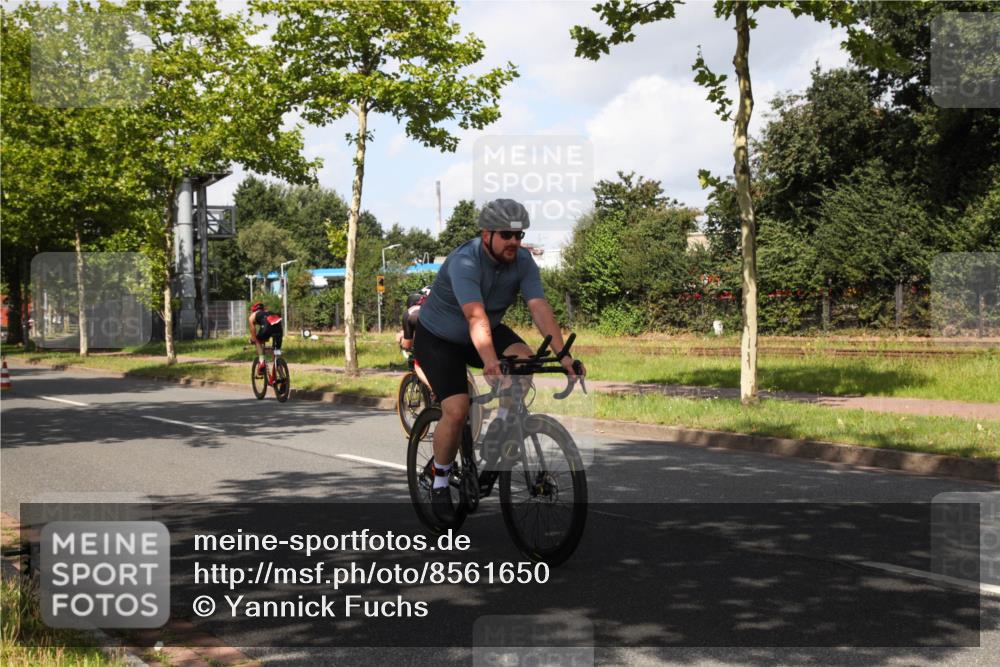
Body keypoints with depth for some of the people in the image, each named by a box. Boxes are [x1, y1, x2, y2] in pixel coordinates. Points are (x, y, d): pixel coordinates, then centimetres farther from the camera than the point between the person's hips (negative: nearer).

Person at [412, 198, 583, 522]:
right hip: (438, 338, -5)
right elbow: (476, 316, -47)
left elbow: (540, 307, -28)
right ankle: (440, 482, 4)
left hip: (488, 330, 5)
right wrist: (490, 362, -61)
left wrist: (563, 355, -41)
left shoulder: (523, 261, -17)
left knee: (524, 359, -26)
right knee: (457, 411, -19)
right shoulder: (464, 262, -33)